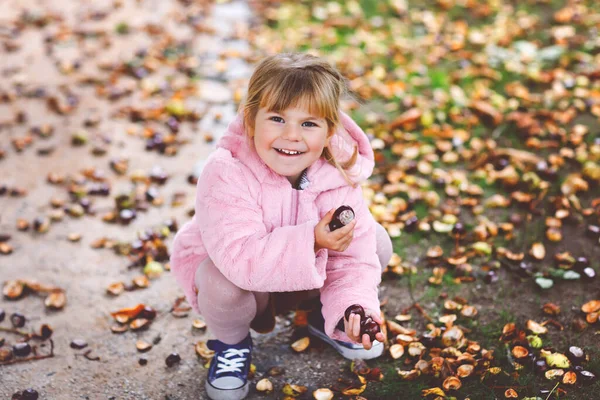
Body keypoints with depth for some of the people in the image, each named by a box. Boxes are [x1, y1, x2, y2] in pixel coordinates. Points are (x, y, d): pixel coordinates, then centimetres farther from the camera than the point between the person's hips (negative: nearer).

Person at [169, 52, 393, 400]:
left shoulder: (339, 176, -22)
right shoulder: (226, 175, -35)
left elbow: (354, 257, -22)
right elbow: (240, 258, -44)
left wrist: (353, 308, -42)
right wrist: (311, 242, -48)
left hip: (306, 278, 4)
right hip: (223, 266, -3)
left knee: (375, 240, -14)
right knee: (224, 281, -38)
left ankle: (327, 318, 15)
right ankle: (231, 343, 0)